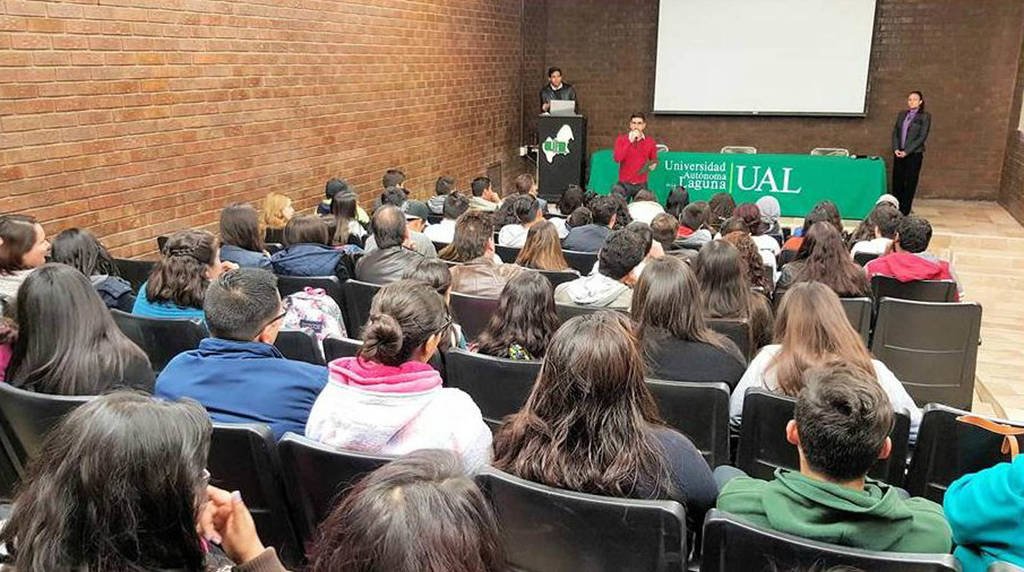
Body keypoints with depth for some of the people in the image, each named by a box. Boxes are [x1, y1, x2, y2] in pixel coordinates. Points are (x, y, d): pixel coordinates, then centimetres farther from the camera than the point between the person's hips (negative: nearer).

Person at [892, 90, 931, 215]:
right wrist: (896, 149, -6)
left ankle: (904, 211, 3)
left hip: (914, 154, -4)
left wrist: (907, 151, -15)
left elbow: (922, 136, -8)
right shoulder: (901, 114, 13)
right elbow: (895, 132, 10)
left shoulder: (925, 116, -2)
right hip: (899, 154, 4)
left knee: (910, 183, -1)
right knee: (897, 181, 4)